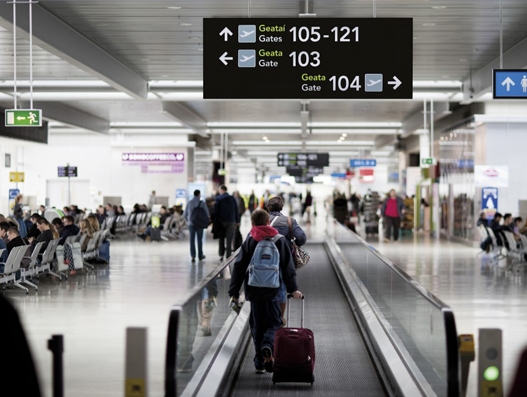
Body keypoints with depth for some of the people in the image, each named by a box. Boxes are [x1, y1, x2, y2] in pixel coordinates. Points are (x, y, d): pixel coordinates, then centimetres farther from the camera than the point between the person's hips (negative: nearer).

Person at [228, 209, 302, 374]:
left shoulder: (249, 241, 2)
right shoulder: (279, 240, 3)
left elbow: (239, 267, 0)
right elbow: (288, 267, 2)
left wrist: (234, 292, 3)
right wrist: (293, 289, 6)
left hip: (254, 290, 1)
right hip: (274, 290, 0)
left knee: (257, 325, 9)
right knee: (274, 323, 9)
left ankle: (260, 363, 8)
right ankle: (268, 345, -22)